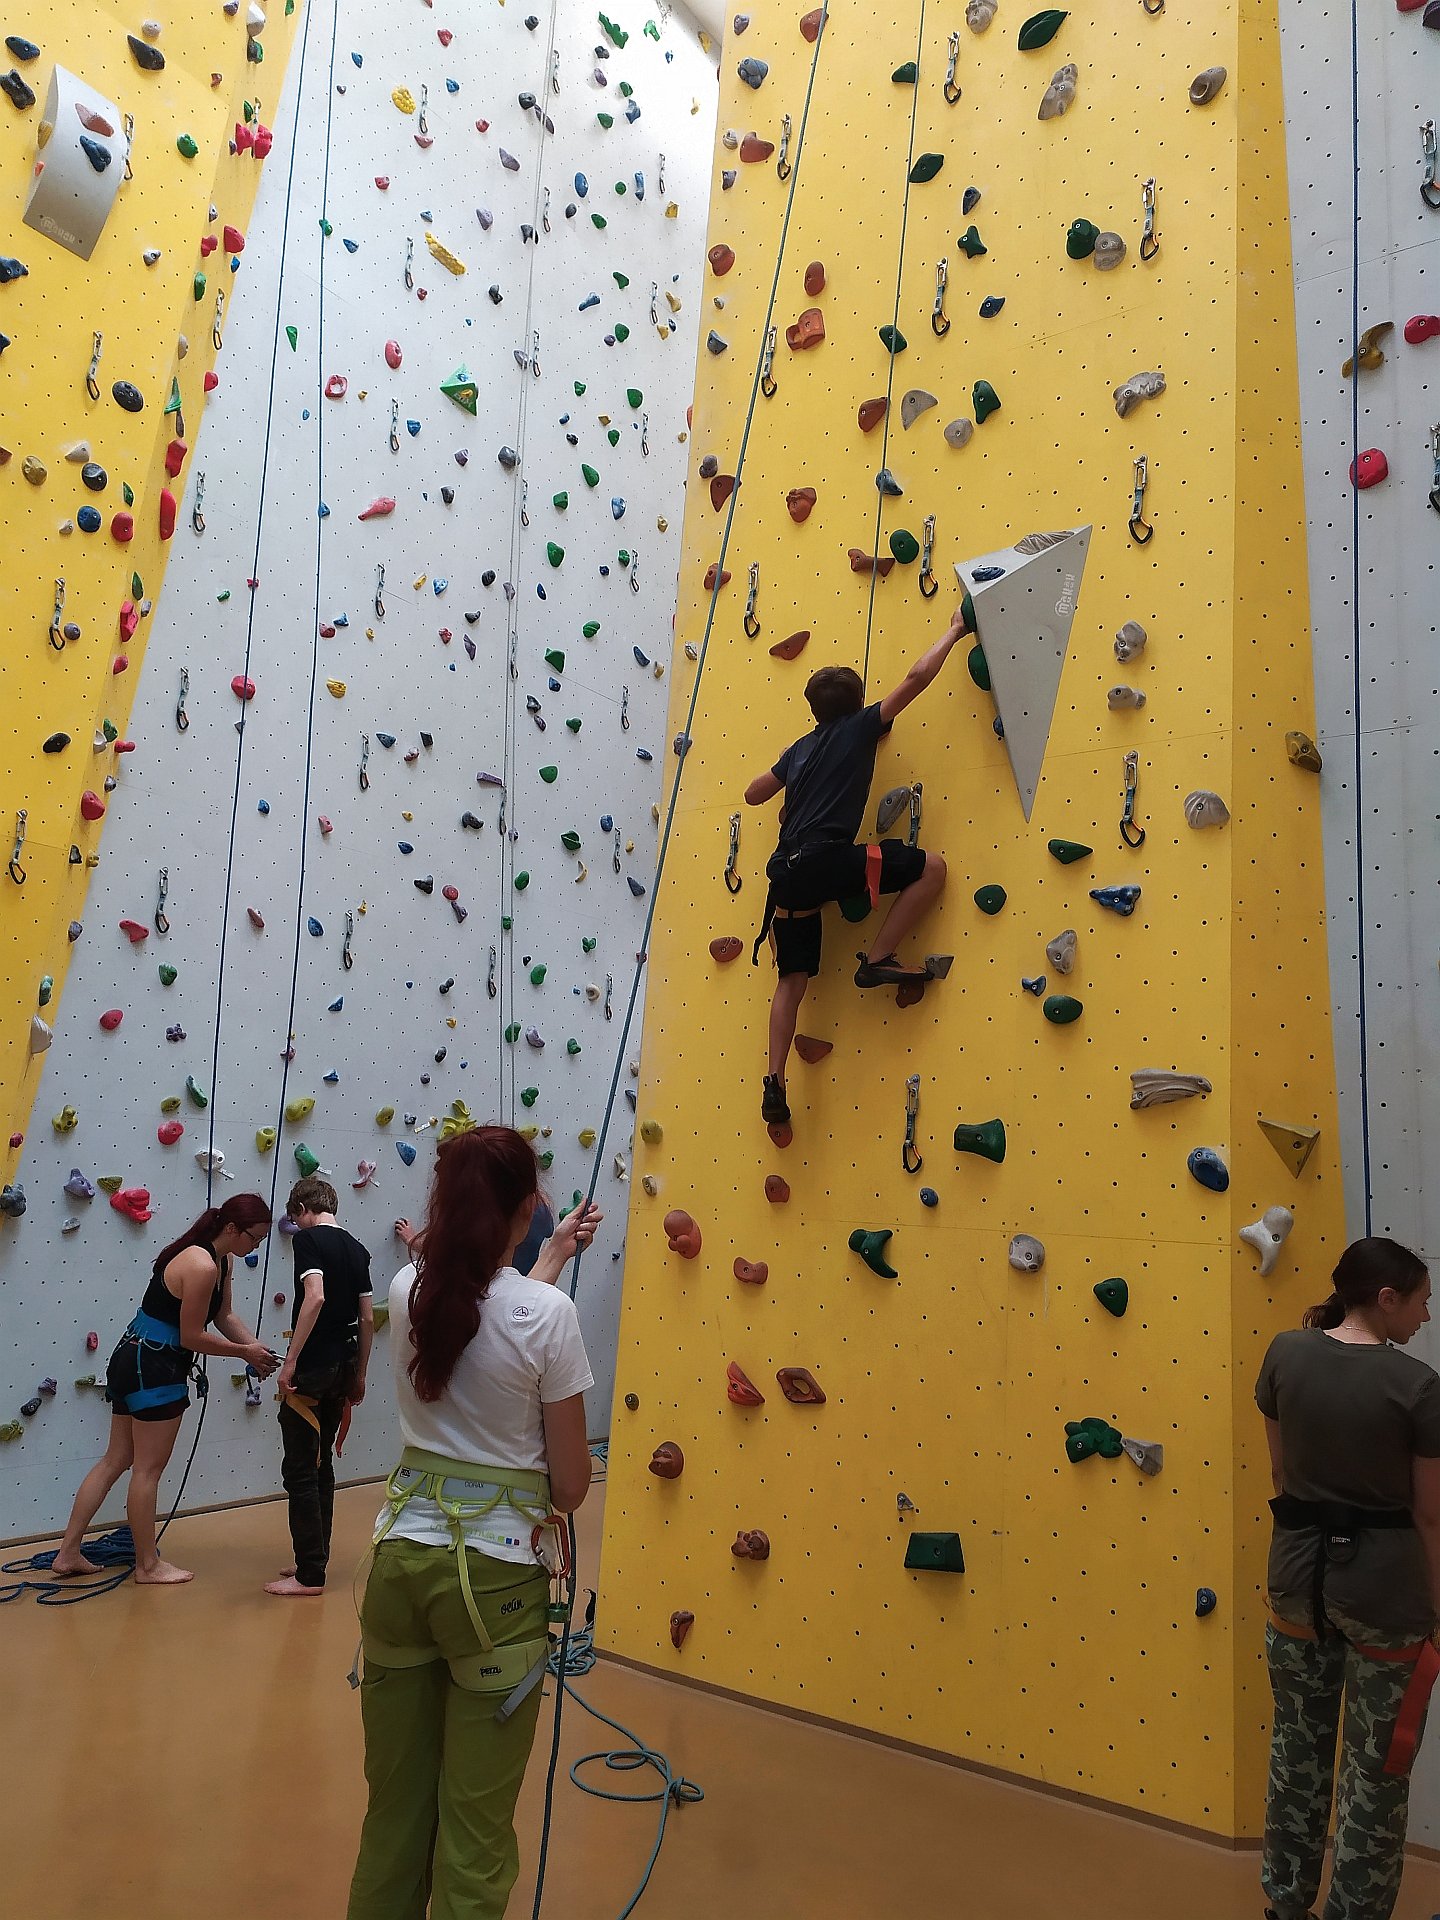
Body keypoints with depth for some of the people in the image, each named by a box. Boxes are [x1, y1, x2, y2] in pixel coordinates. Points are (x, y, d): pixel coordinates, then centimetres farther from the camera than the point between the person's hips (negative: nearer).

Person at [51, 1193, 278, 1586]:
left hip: (135, 1360, 10)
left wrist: (256, 1348, 0)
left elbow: (224, 1315, 13)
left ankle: (68, 1553, 24)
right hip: (154, 1367, -10)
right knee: (149, 1468, 4)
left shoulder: (220, 1259, 5)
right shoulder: (202, 1267, -25)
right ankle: (148, 1566, 18)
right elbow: (192, 1337, -20)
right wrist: (245, 1351, -10)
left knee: (116, 1460, 16)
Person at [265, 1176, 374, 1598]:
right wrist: (359, 1374, 21)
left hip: (311, 1368, -8)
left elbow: (315, 1297, -24)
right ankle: (315, 1559, 26)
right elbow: (367, 1317, 13)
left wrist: (290, 1362, -21)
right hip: (342, 1368, 8)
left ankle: (309, 1575, 3)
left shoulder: (308, 1238, -9)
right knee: (321, 1464, 18)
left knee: (299, 1471, 0)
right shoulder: (356, 1248, 12)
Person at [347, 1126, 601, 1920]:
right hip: (493, 1577, -5)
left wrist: (553, 1259, 26)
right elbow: (570, 1485, -9)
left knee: (394, 1803, 20)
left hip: (401, 1559, 5)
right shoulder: (549, 1315, -18)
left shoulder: (406, 1291, -4)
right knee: (473, 1824, 11)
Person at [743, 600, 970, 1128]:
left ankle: (774, 1083, 3)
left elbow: (753, 794, 33)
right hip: (825, 861, -7)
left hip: (787, 873, 7)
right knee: (930, 866, -1)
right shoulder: (860, 726, 8)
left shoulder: (800, 748, 24)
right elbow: (916, 677, 4)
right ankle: (877, 959, -2)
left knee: (792, 980, 11)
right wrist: (955, 630, 17)